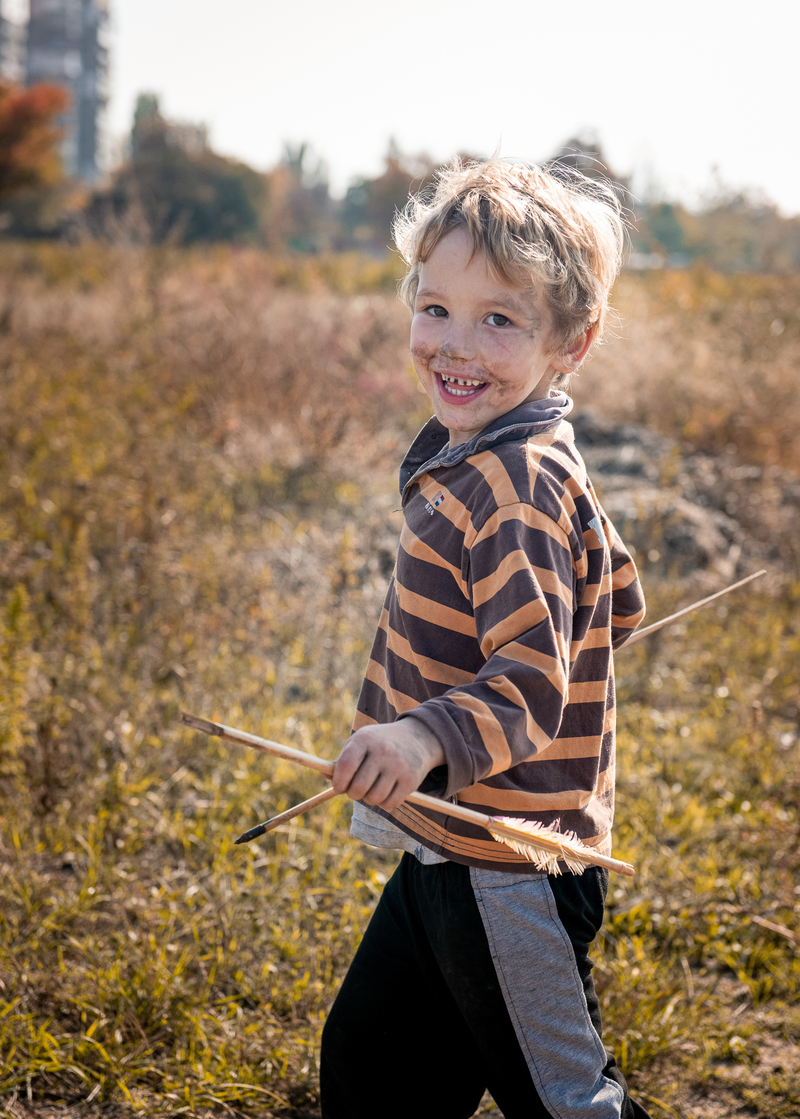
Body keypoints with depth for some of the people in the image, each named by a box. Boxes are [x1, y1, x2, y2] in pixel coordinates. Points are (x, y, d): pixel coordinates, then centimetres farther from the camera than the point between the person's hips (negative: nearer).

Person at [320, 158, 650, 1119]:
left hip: (509, 878, -10)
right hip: (446, 852, 10)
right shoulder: (476, 459, 7)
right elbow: (617, 604, 17)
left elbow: (531, 688, -32)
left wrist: (426, 737, -48)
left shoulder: (516, 490, -24)